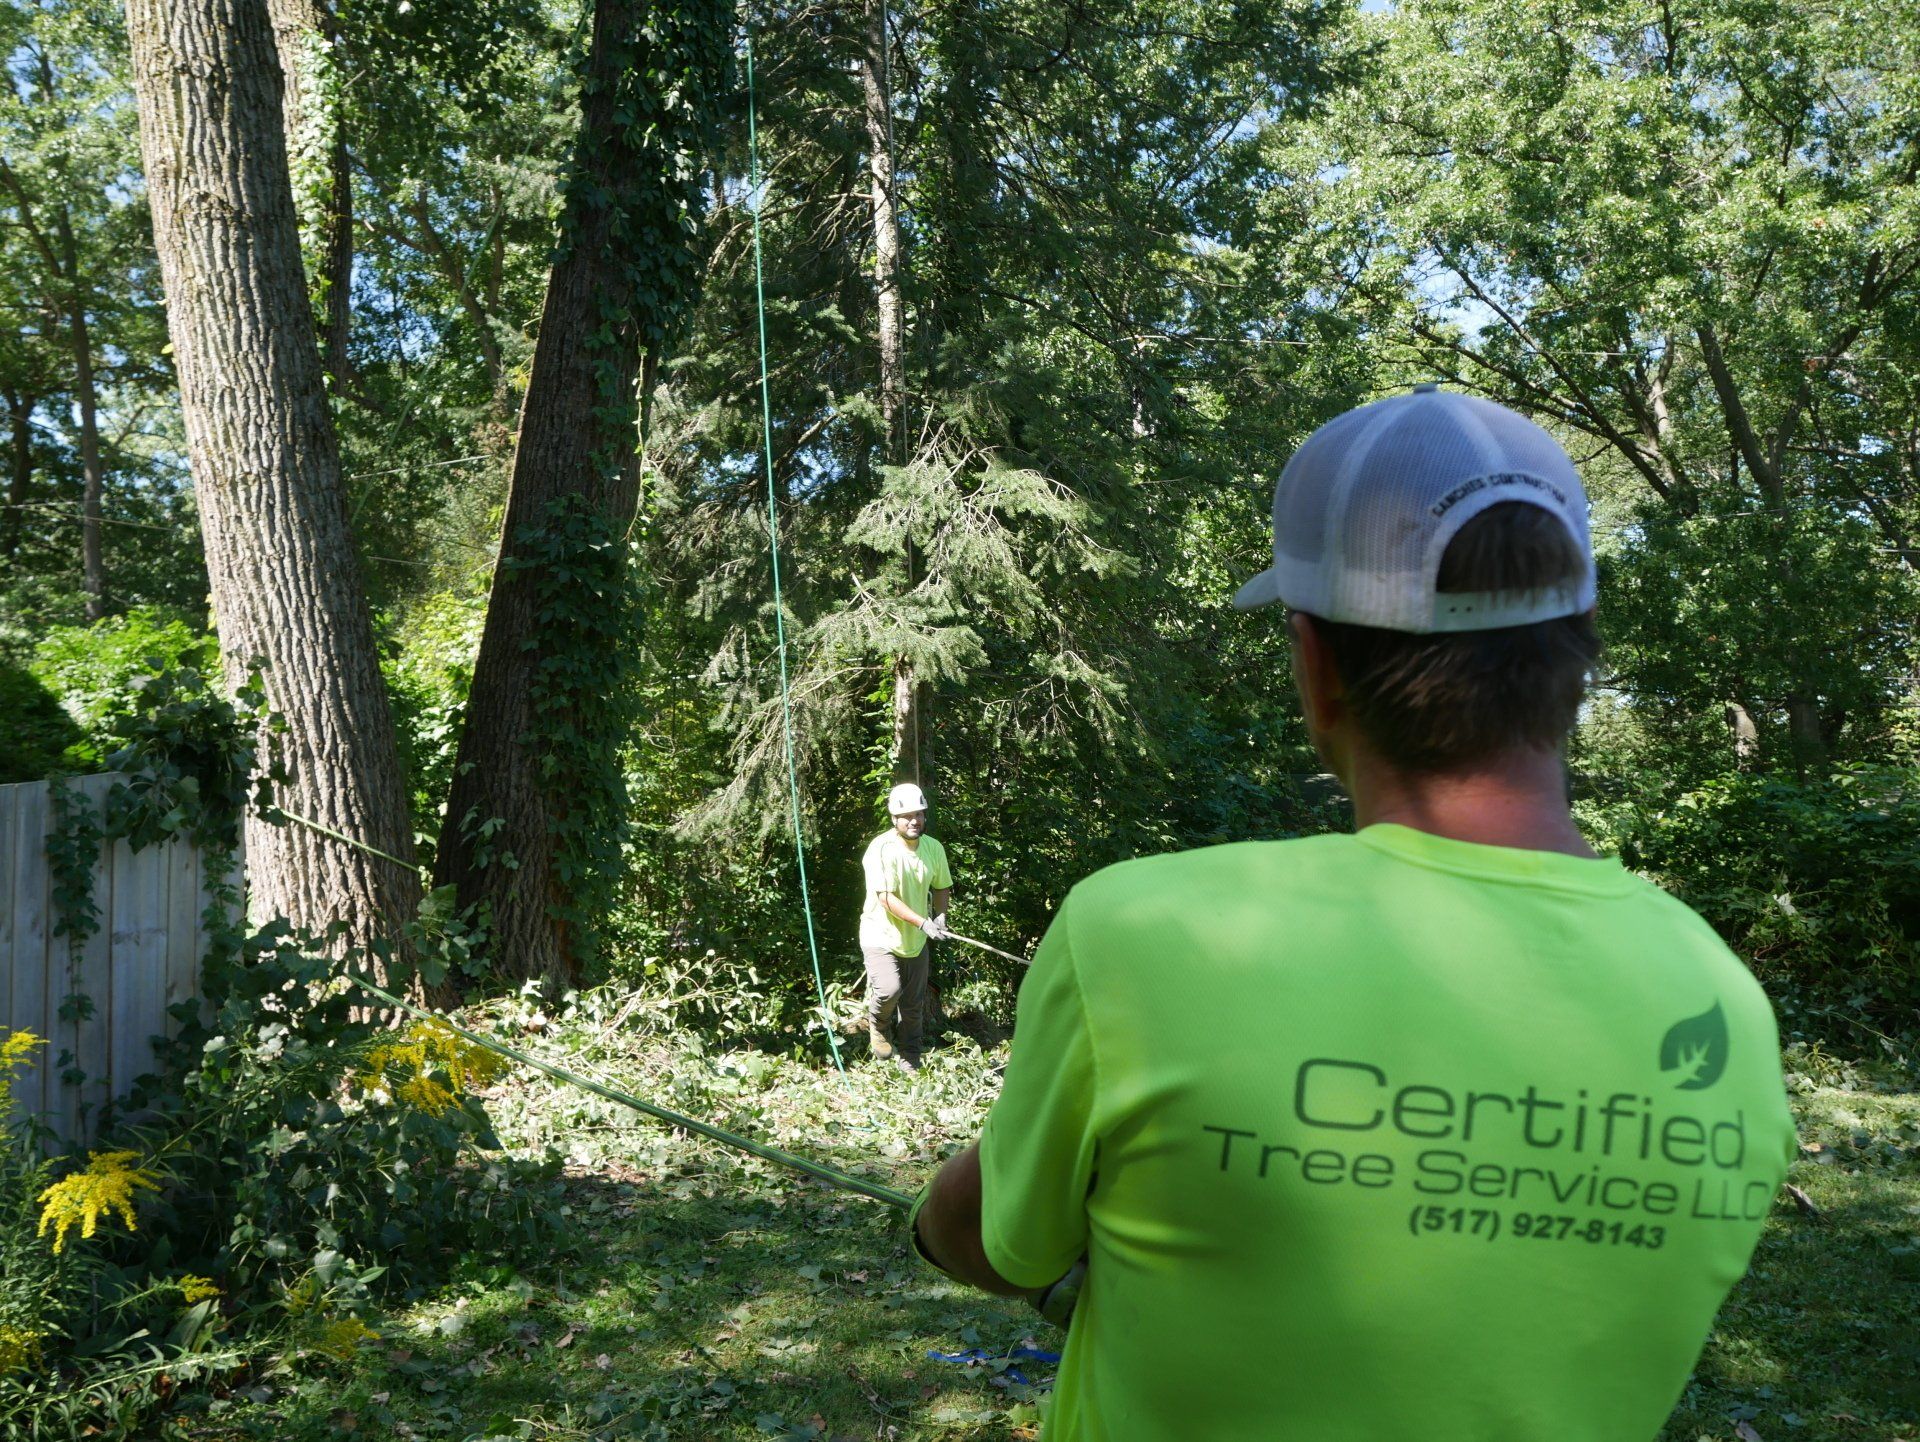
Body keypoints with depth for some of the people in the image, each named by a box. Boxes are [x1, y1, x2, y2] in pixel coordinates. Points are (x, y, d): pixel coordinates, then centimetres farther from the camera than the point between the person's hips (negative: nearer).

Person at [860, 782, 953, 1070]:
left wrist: (940, 915, -6)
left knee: (914, 1007, 12)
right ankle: (878, 1026, 6)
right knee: (889, 989, -27)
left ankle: (910, 1062, 30)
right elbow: (886, 898, -24)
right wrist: (923, 923, -31)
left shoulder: (934, 848, -1)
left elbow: (941, 887, 14)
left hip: (916, 940, 5)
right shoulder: (881, 848, -19)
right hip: (881, 935, -5)